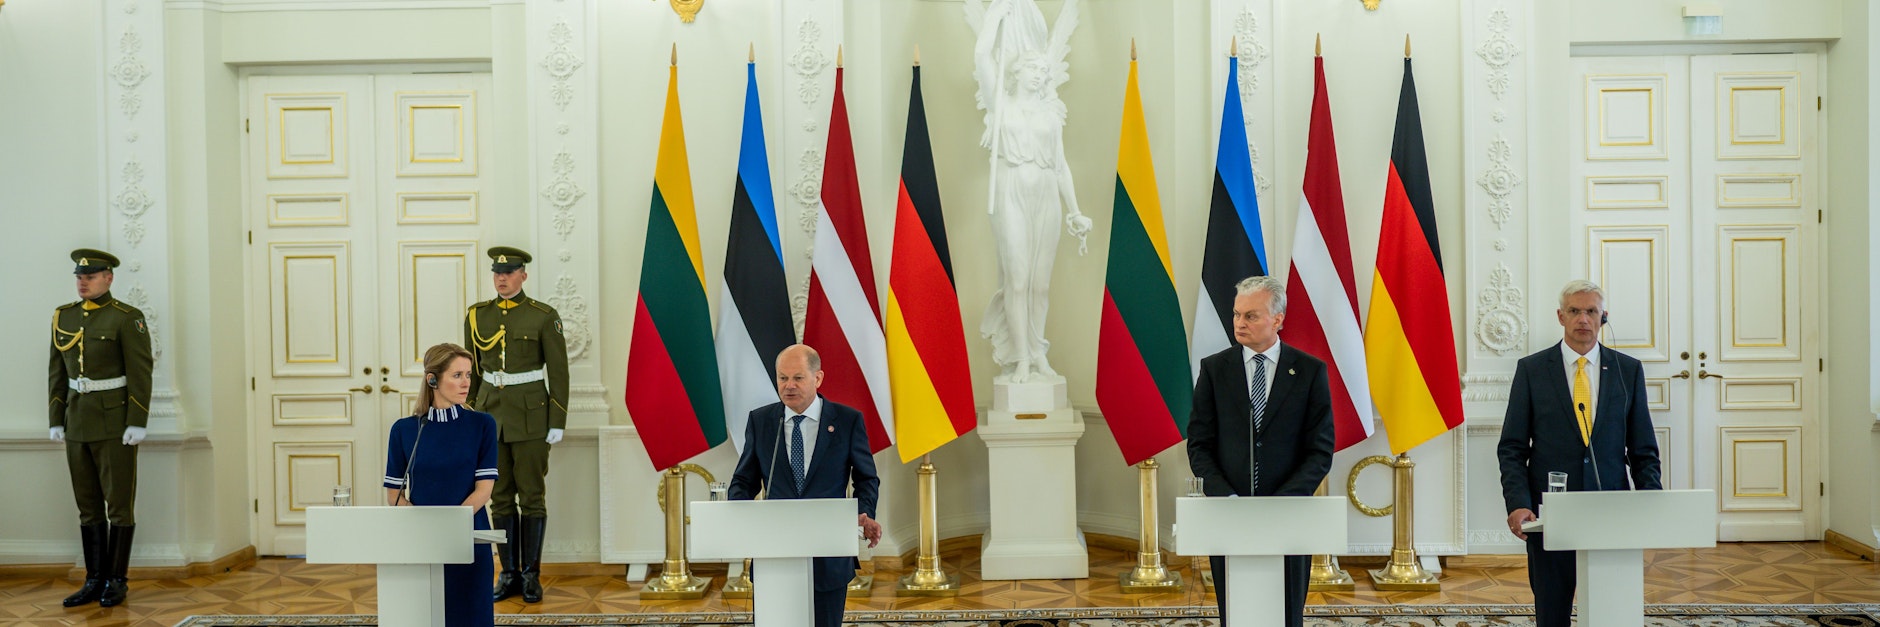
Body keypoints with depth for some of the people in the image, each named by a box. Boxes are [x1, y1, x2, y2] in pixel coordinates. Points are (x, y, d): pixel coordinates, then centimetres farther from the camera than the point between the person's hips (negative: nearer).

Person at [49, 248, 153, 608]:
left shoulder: (127, 318, -9)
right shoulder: (64, 317, 9)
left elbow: (141, 372, -12)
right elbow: (58, 373, 12)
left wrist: (137, 424, -16)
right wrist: (57, 420, 8)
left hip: (116, 422, -6)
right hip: (78, 423, 6)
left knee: (119, 503, 0)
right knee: (88, 506, 9)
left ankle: (117, 581, 9)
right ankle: (95, 581, 16)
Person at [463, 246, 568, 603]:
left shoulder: (544, 316, -6)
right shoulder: (477, 316, 6)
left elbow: (559, 372, -5)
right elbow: (471, 371, 11)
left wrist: (558, 424, -9)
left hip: (531, 415, -3)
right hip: (491, 414, 4)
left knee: (532, 496, 1)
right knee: (501, 497, 7)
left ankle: (531, 575, 9)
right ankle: (510, 574, 15)